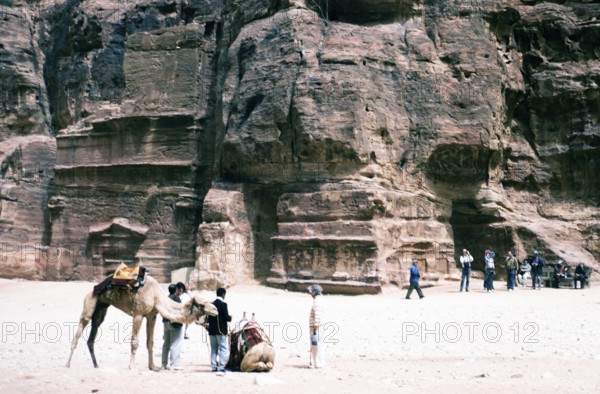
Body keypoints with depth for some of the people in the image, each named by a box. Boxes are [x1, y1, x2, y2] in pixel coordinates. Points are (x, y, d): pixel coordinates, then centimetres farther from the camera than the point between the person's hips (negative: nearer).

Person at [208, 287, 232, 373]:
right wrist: (230, 318, 4)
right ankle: (221, 366, -7)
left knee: (213, 349, 11)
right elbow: (226, 317, -15)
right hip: (221, 330, -6)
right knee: (224, 349, -1)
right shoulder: (223, 304, -12)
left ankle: (214, 366, 12)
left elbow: (209, 318, 10)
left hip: (212, 330, 6)